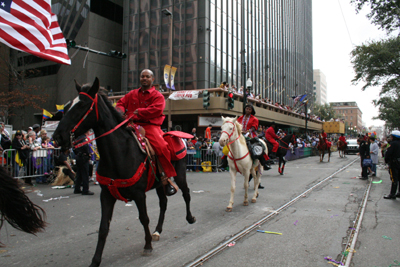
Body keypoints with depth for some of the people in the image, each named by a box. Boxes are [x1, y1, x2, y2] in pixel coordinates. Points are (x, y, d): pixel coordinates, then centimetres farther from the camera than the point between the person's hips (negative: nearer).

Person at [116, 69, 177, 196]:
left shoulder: (158, 96, 6)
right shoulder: (132, 94, 23)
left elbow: (156, 110, -11)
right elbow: (121, 103, 19)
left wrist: (139, 112, -16)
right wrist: (120, 110, -5)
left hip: (150, 125, -5)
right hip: (132, 125, 5)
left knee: (161, 146, -28)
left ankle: (167, 180, -15)